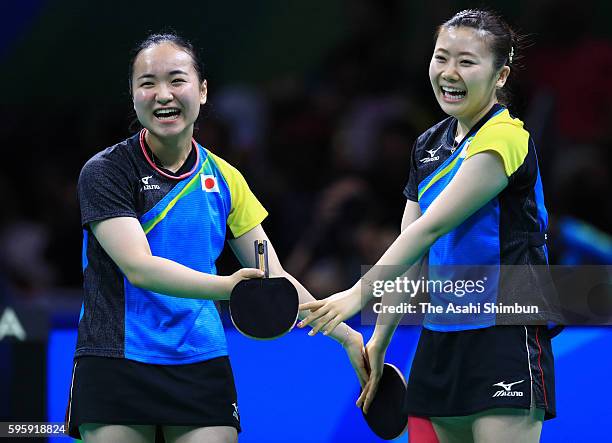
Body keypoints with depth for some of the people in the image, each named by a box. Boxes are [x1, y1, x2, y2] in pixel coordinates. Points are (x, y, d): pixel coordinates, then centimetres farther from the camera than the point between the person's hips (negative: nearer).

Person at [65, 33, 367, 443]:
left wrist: (346, 335, 1)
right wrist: (227, 286, -34)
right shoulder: (105, 171, -7)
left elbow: (273, 276, 11)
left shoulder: (224, 179, 8)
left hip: (202, 368, 4)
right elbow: (138, 267, -20)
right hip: (116, 369, -4)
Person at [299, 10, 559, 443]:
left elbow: (431, 227, -17)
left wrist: (359, 294, -18)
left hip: (505, 335, -8)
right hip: (441, 337, 8)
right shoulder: (429, 145, 13)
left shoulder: (504, 138, -12)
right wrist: (379, 339, 12)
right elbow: (409, 250, 15)